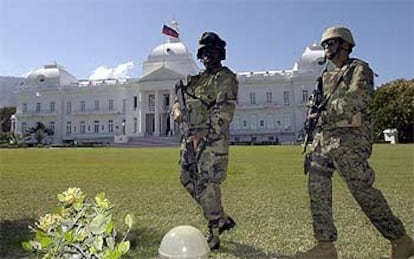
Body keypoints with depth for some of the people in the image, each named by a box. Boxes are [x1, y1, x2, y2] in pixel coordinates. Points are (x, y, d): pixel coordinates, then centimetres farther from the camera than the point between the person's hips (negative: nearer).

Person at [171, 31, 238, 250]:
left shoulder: (226, 78, -4)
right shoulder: (196, 78, 20)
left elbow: (225, 111, -15)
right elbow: (179, 98, 24)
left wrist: (204, 134, -23)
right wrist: (177, 109, 0)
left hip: (212, 140, -8)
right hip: (191, 138, 9)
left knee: (207, 186, -7)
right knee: (188, 181, 13)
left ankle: (213, 235, 11)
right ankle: (223, 220, 27)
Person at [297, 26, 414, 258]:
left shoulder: (359, 69, 1)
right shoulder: (328, 77, 24)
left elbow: (358, 99, -15)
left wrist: (327, 112, -11)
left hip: (349, 137, -8)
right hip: (324, 137, 8)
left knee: (363, 190, -5)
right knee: (317, 186, -1)